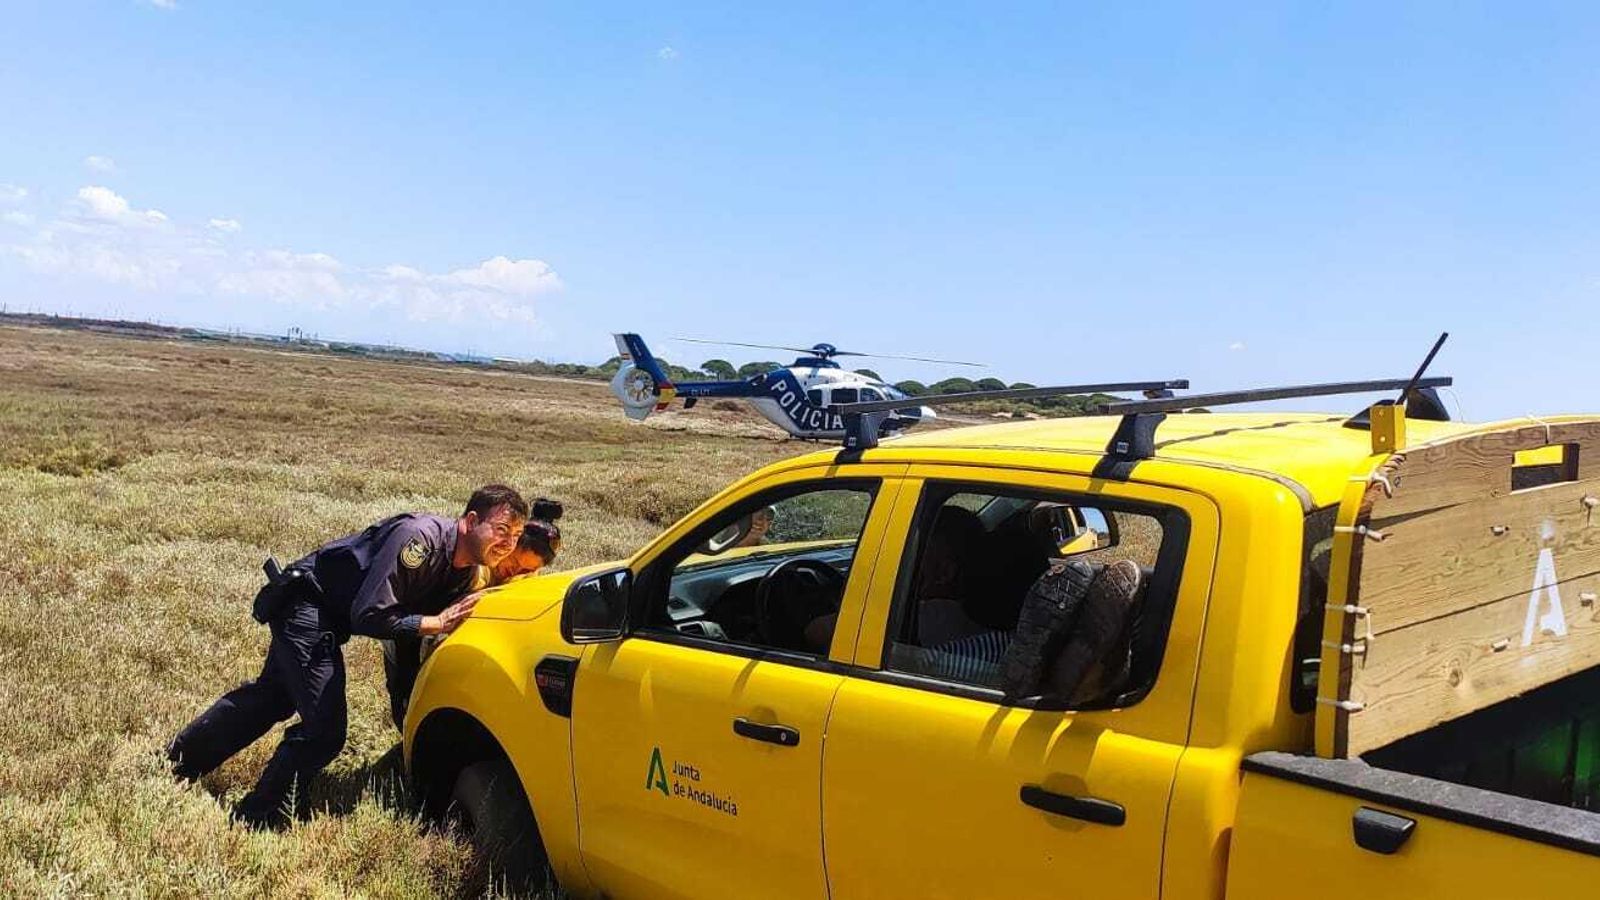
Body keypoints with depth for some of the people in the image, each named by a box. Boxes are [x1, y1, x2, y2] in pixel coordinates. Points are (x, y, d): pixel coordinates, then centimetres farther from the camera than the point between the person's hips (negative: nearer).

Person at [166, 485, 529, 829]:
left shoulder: (465, 569, -5)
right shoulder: (419, 538, -32)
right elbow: (368, 616, -34)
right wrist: (437, 623, -28)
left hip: (325, 615, 10)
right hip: (305, 607, -10)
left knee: (272, 695, 28)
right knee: (325, 729, -14)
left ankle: (182, 758, 48)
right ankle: (258, 817, 4)